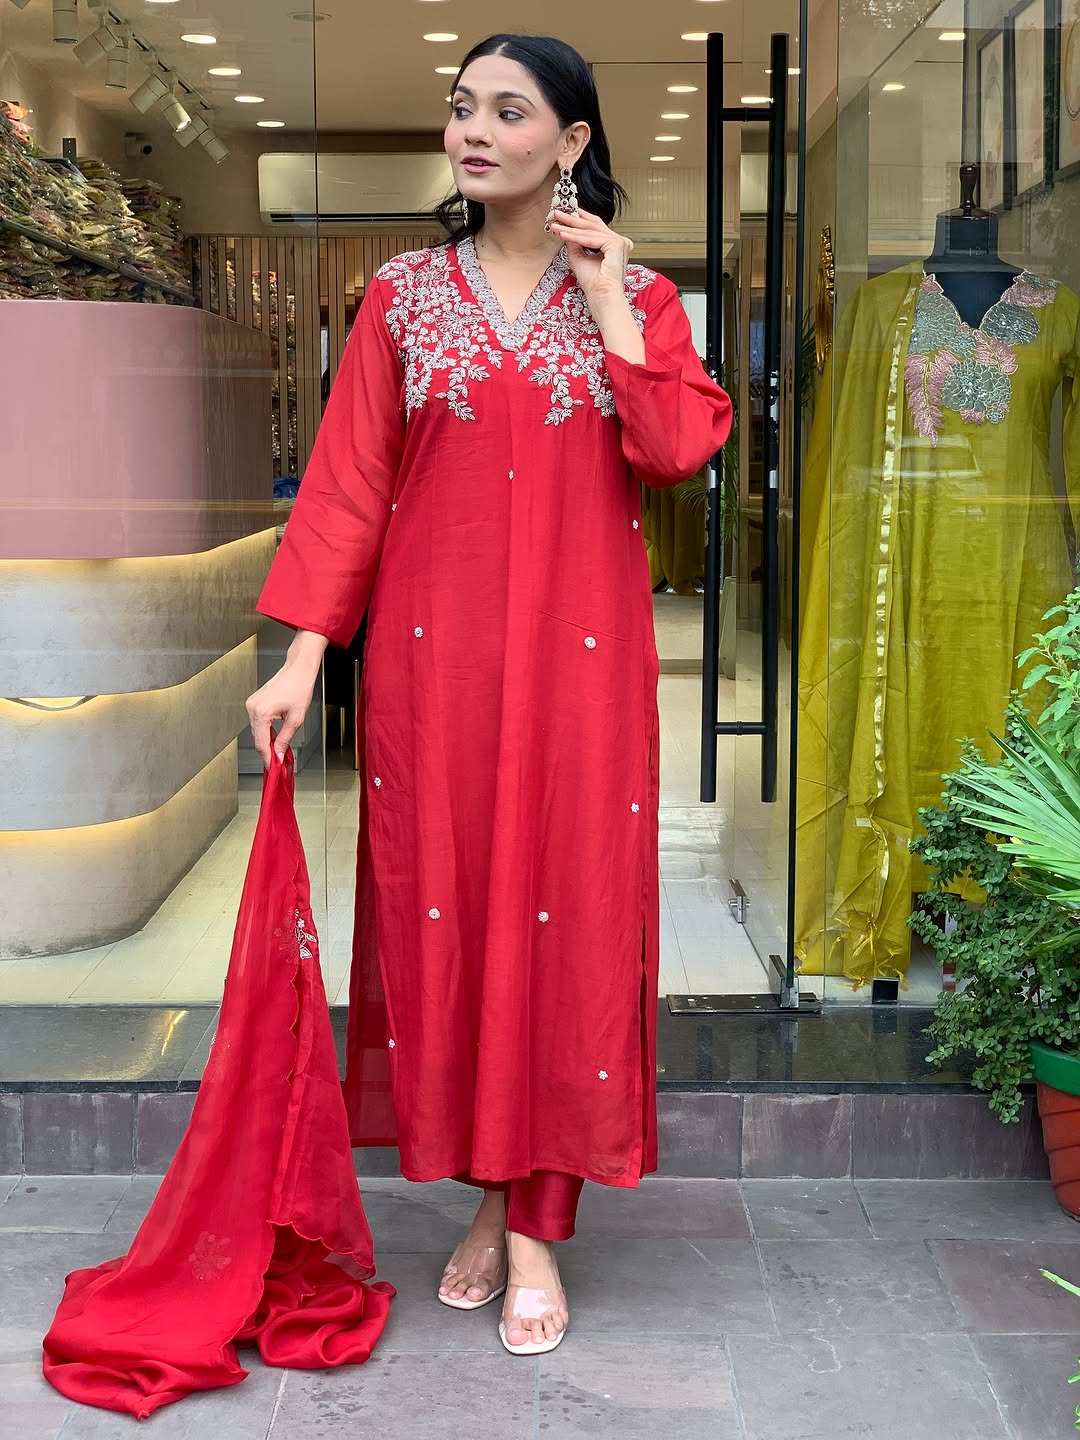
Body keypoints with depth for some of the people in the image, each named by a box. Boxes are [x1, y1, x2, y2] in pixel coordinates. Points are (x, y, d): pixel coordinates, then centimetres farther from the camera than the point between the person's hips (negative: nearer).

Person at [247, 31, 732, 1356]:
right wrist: (305, 652, -5)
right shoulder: (403, 297, 7)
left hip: (578, 652, -1)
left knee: (566, 909, -1)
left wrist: (607, 304, -8)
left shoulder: (636, 297, 6)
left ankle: (538, 1222, 9)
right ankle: (490, 1193, 19)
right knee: (443, 900, 4)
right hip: (433, 650, 1)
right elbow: (348, 480, 2)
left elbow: (677, 451, -10)